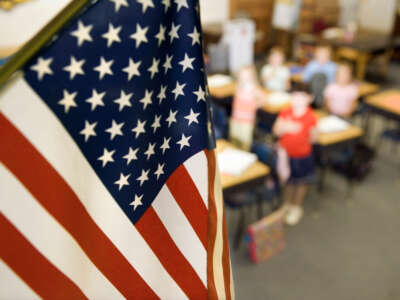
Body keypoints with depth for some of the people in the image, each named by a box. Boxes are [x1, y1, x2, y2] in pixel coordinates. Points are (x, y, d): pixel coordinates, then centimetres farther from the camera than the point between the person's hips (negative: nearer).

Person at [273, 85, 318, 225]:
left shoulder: (311, 117, -16)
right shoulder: (285, 112, -10)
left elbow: (312, 139, -5)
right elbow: (276, 131, -8)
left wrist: (312, 135, -22)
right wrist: (285, 127, -23)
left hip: (302, 156, -2)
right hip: (286, 153, 2)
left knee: (301, 182, 16)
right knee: (287, 180, 20)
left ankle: (297, 208, 39)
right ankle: (287, 204, 44)